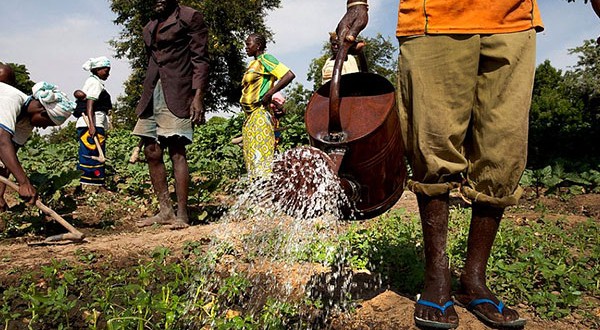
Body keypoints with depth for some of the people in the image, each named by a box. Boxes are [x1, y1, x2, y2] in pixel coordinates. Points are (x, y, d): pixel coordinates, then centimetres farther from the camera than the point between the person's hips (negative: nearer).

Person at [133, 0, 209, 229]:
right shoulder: (149, 28, 22)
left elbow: (200, 59, -6)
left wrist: (198, 96, -16)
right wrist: (145, 98, 19)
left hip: (177, 95, -7)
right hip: (152, 96, 8)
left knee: (177, 152, -10)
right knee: (151, 153, 3)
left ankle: (182, 215, -6)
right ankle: (165, 211, 11)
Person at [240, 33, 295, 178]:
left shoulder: (264, 59, -5)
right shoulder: (252, 64, 20)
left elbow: (289, 75, -17)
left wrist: (269, 94, -19)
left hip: (260, 113, -9)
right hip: (250, 115, 9)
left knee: (261, 154, -11)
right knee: (251, 155, 9)